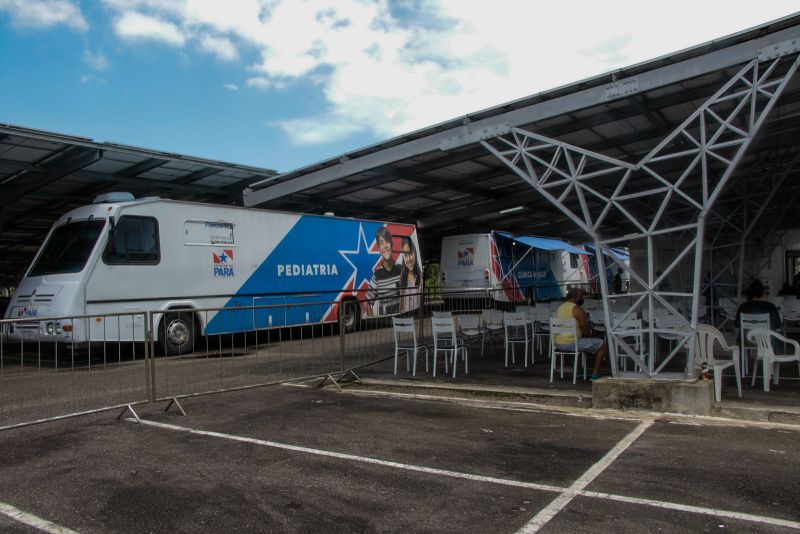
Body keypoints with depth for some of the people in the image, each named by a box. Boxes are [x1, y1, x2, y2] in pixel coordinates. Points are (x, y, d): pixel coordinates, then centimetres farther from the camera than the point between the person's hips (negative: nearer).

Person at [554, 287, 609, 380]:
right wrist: (589, 334, 11)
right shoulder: (577, 309, -12)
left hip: (558, 344, 9)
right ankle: (595, 374, 2)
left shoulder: (559, 308, 13)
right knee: (602, 344, 3)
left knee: (586, 341, 35)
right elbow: (586, 332, -11)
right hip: (571, 343, -9)